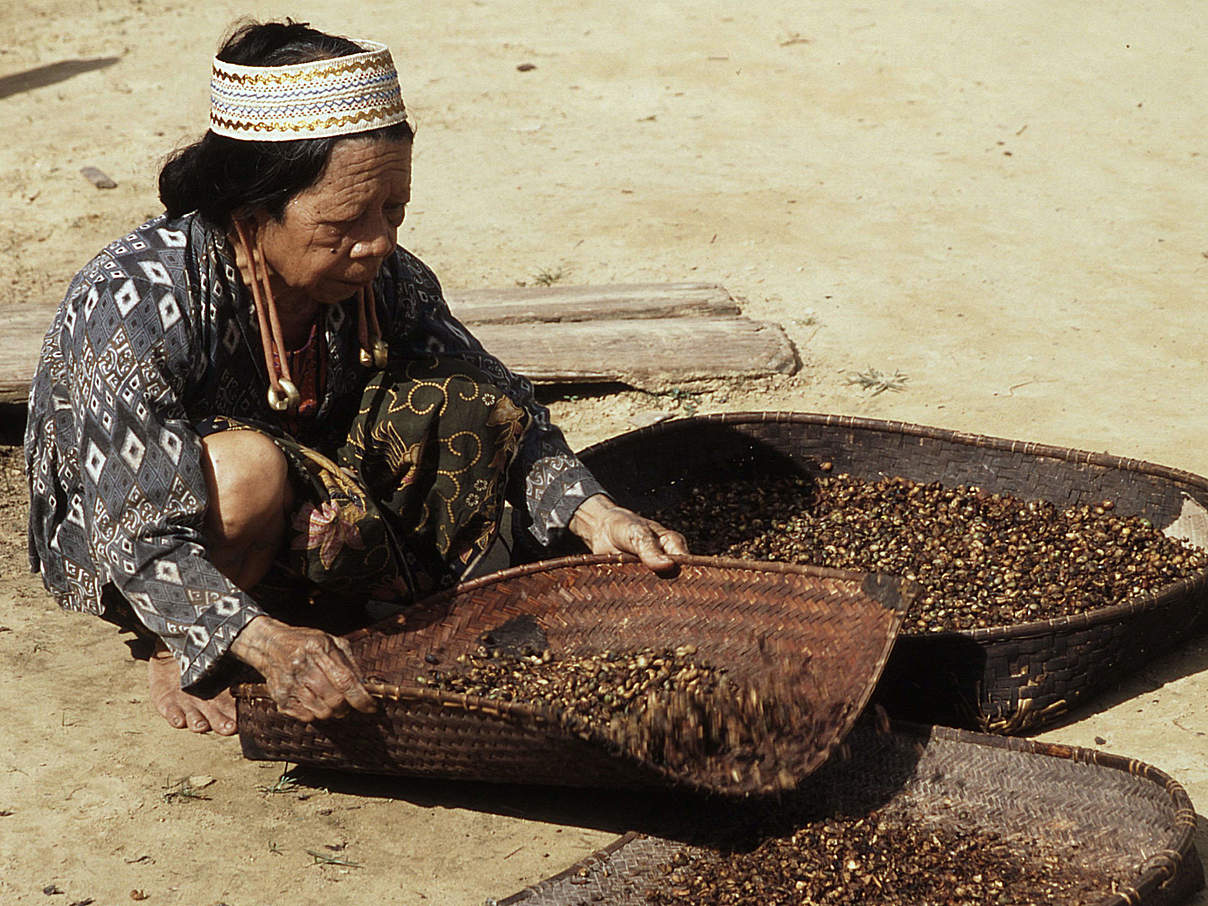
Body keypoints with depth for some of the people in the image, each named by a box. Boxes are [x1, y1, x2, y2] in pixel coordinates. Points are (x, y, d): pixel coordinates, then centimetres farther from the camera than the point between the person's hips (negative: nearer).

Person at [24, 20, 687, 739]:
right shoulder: (136, 302, -33)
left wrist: (595, 516, -23)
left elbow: (504, 414, -6)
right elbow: (138, 540, -37)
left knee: (474, 408, -16)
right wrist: (268, 643, -52)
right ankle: (181, 655, -11)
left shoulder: (381, 278, -15)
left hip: (300, 518, 5)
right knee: (246, 466, -39)